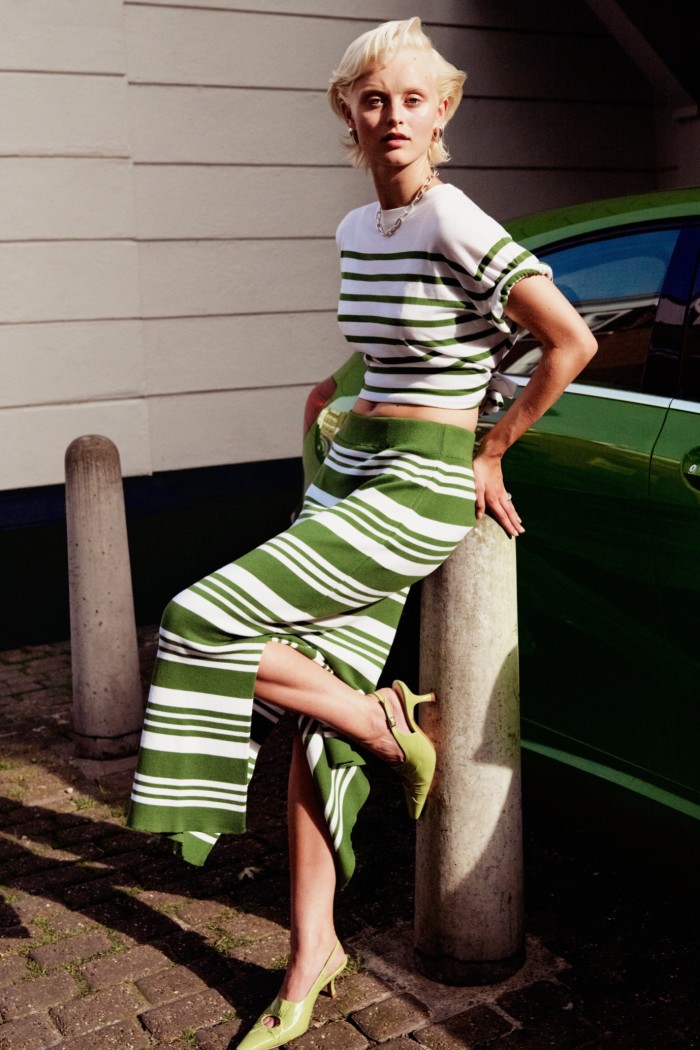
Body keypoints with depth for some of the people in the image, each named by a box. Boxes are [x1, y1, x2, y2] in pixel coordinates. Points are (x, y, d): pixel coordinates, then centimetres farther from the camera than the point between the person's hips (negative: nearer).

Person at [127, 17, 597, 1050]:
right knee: (317, 722, 4)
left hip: (420, 492, -7)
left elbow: (571, 341, -16)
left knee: (205, 625, -14)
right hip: (351, 473, 8)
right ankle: (312, 953, 17)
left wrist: (488, 450, -7)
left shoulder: (451, 220, -13)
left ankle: (390, 725, 5)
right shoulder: (356, 228, 12)